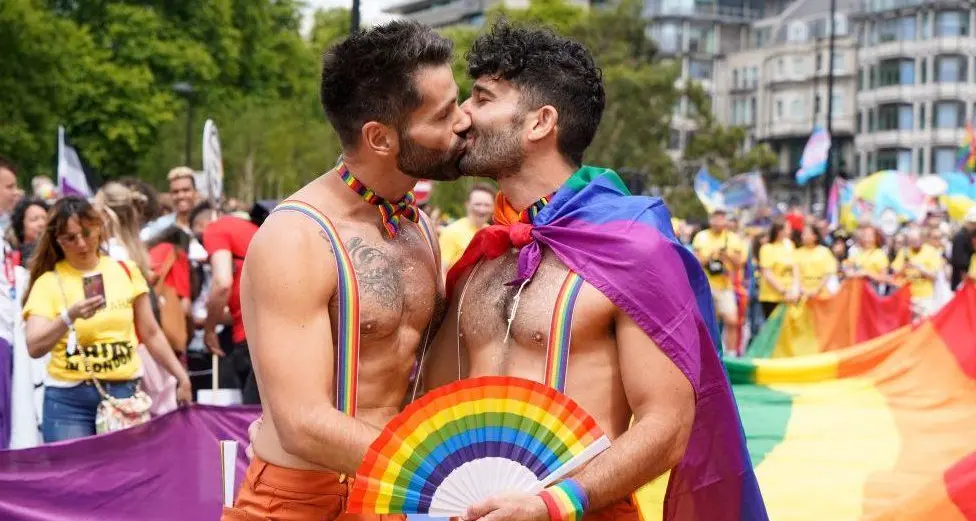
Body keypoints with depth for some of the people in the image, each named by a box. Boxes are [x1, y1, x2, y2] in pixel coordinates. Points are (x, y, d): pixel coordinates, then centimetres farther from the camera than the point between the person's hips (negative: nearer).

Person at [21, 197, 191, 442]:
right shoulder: (48, 283, -1)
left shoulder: (125, 271, 6)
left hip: (125, 393, 2)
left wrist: (181, 376, 13)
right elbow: (34, 347, -13)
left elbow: (150, 333, 15)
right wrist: (70, 317, -27)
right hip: (70, 398, -2)